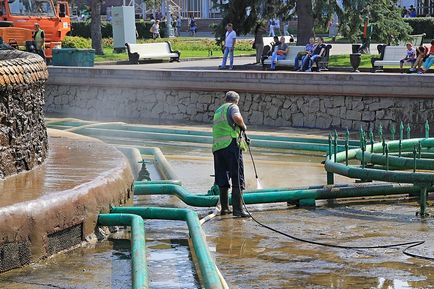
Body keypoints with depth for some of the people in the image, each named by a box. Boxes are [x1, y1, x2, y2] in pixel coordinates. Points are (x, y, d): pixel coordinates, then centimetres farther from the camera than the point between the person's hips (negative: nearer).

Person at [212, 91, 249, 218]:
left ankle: (224, 207, 14)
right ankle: (238, 208, -10)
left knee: (222, 179, 11)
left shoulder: (218, 111, 25)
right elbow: (236, 117, -22)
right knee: (237, 179, -5)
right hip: (231, 144, -7)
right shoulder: (232, 107, 2)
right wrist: (243, 126, -2)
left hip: (217, 147, 7)